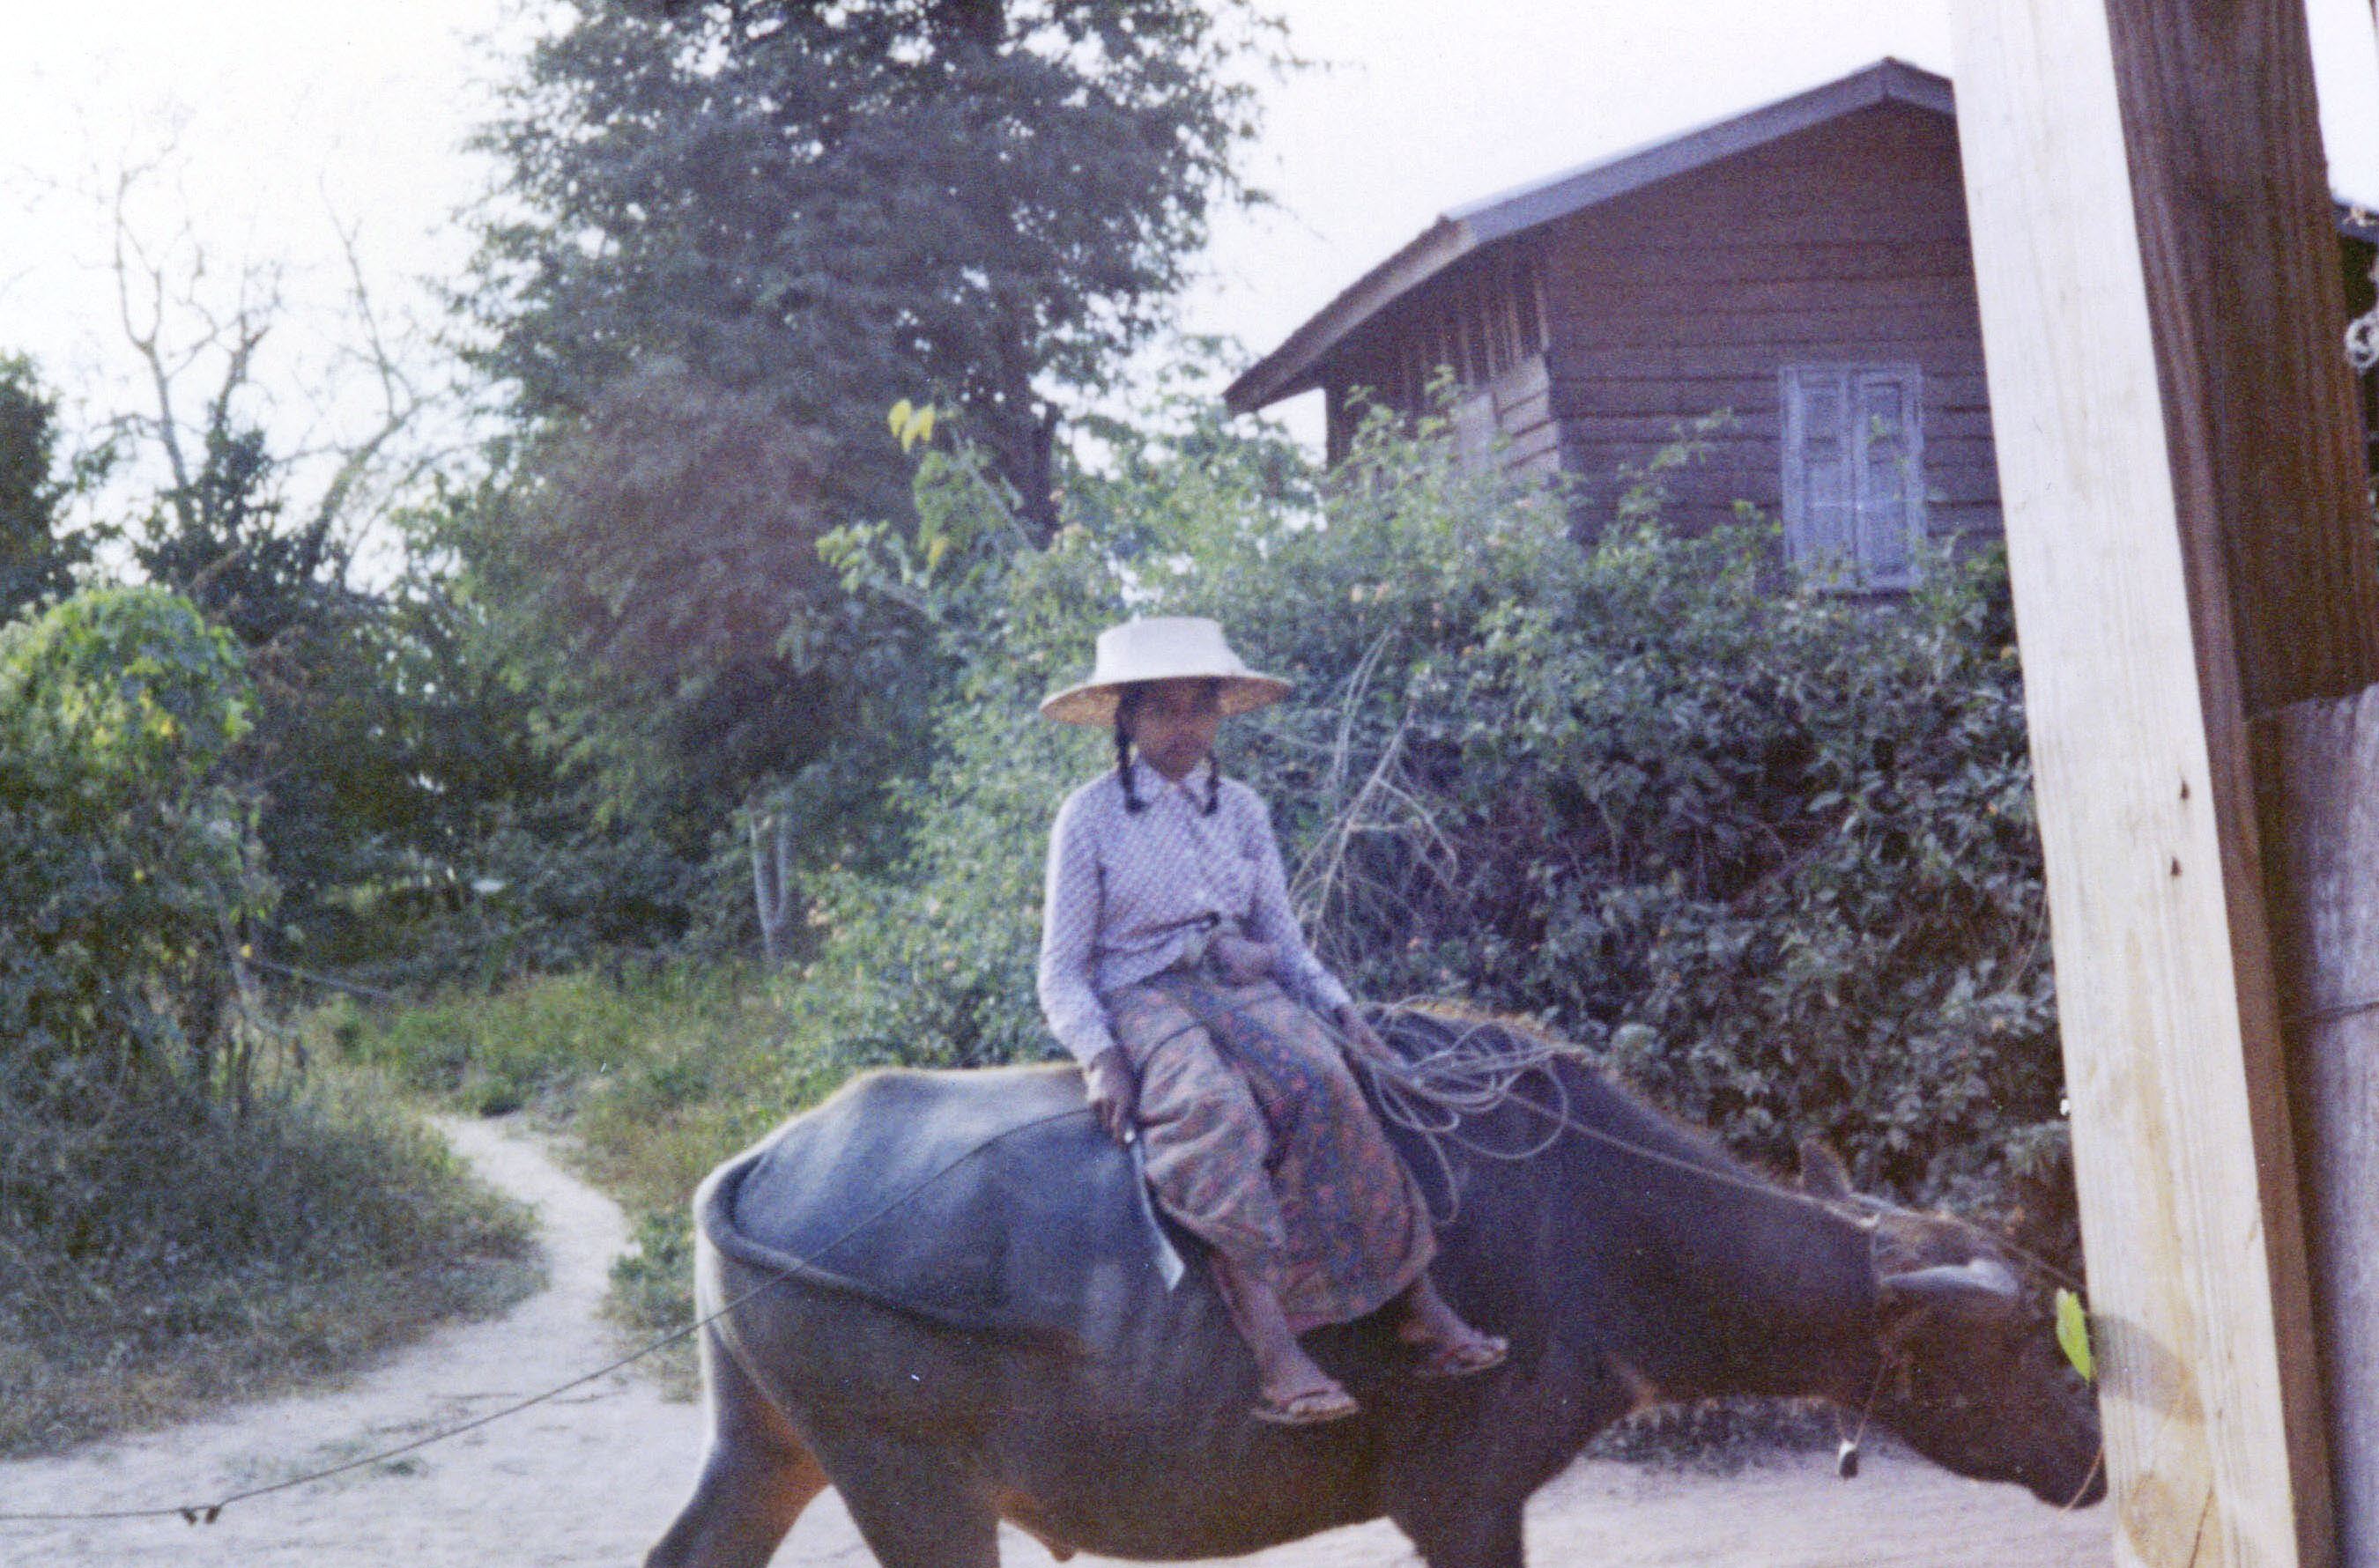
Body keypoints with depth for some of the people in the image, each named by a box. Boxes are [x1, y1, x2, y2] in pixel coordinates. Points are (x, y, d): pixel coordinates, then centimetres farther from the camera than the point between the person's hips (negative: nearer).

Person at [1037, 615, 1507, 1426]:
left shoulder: (1241, 810, 14)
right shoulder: (1091, 817, 1)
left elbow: (1284, 941, 16)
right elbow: (1062, 971, 0)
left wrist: (1342, 1010, -2)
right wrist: (1100, 1060, -17)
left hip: (1245, 988, 4)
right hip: (1144, 1001, -4)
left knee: (1323, 1083, -30)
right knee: (1216, 1113, -36)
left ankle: (1419, 1309, -31)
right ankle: (1275, 1357, -44)